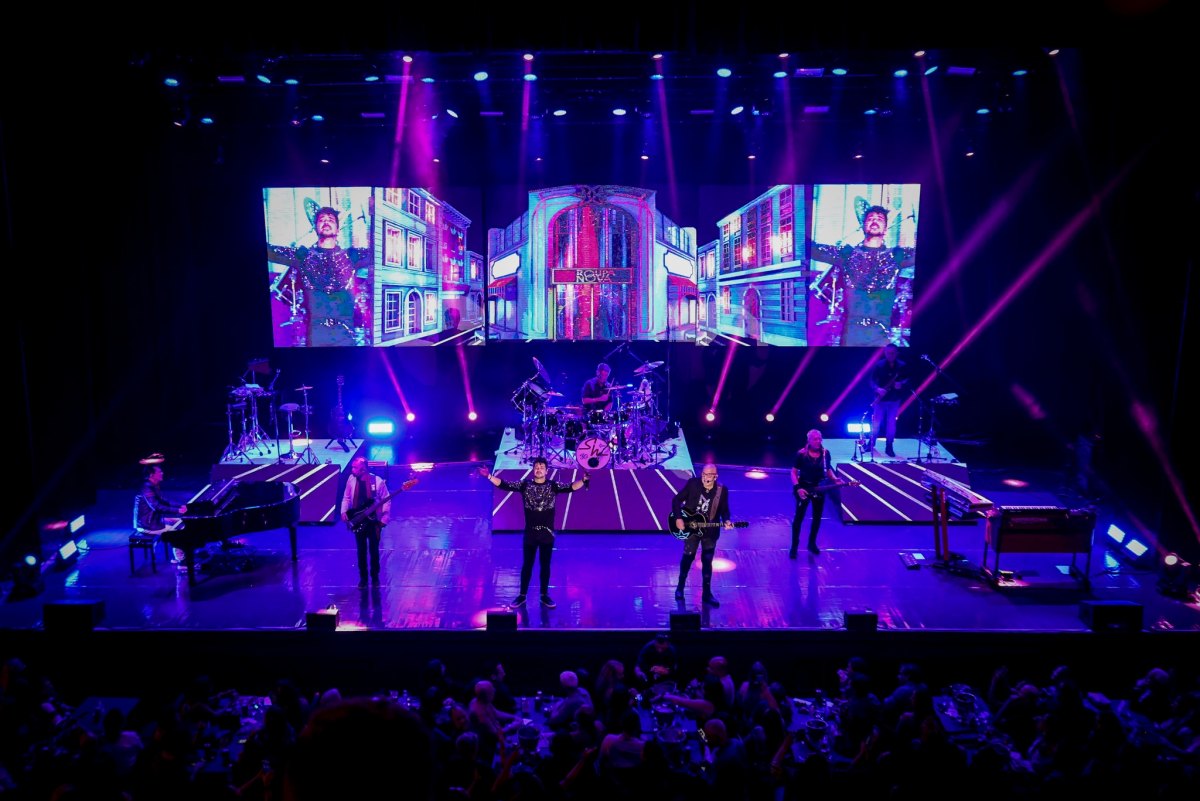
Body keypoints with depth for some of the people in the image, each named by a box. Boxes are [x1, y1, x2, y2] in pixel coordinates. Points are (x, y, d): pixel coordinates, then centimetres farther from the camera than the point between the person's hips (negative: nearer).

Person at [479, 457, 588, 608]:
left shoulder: (553, 486, -2)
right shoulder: (525, 484, -1)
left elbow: (571, 487, -14)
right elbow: (505, 484, -7)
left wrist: (583, 480, -33)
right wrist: (489, 476, -19)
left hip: (547, 533, 0)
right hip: (530, 533, 0)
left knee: (545, 565, 11)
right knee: (527, 564, 9)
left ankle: (544, 595, 23)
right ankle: (522, 595, 21)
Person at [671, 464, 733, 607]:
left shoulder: (722, 490, -11)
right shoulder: (692, 483, -13)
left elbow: (724, 510, -1)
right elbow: (677, 499, -8)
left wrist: (726, 521, -22)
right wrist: (678, 518, -18)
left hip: (710, 531, 1)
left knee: (707, 561, 9)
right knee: (688, 556, 10)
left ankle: (707, 594, 21)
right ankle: (680, 587, 31)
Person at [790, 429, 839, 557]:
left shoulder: (825, 453, -4)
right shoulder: (801, 454, -15)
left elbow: (828, 470, 9)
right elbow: (794, 472, -10)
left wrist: (835, 479, -10)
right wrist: (798, 488, -21)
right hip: (804, 488, -4)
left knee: (817, 517, 14)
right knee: (798, 517, 0)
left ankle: (812, 544, 32)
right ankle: (794, 547, 9)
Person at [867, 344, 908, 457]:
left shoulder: (902, 366, -1)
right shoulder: (879, 365, -6)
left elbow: (908, 379, 4)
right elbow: (872, 380, -7)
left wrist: (901, 384, -18)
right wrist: (877, 389, -26)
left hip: (895, 399, 1)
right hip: (881, 398, -1)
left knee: (891, 423, 5)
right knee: (876, 422, 3)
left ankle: (889, 447, 14)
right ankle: (871, 443, 21)